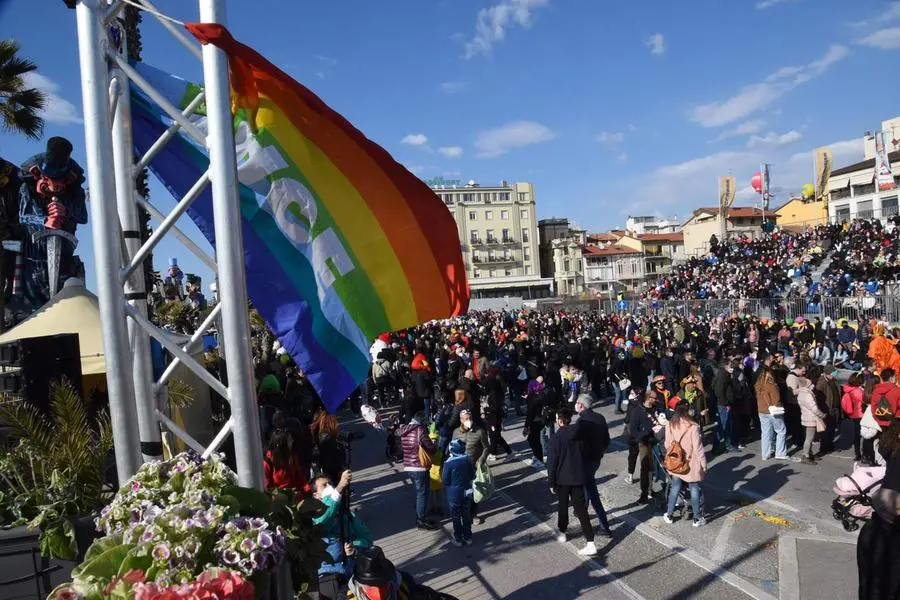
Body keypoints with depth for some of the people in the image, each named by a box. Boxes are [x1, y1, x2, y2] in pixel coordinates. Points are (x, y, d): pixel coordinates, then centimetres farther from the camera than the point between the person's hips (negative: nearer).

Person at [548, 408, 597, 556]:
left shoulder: (556, 437, -15)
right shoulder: (578, 435, 1)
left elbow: (552, 462, -14)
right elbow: (583, 456, 11)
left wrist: (551, 482, -5)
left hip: (562, 478, -4)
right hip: (578, 477, 4)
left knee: (562, 506, 17)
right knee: (581, 509, 3)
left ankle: (562, 532, 35)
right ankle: (590, 543, -4)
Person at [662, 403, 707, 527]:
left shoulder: (669, 425, -9)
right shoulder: (693, 427, -21)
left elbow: (667, 445, 1)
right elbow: (698, 448, -16)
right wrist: (703, 464, -4)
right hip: (690, 464, -3)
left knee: (675, 488, 17)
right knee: (694, 489, 13)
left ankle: (668, 515, 25)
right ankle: (697, 518, 24)